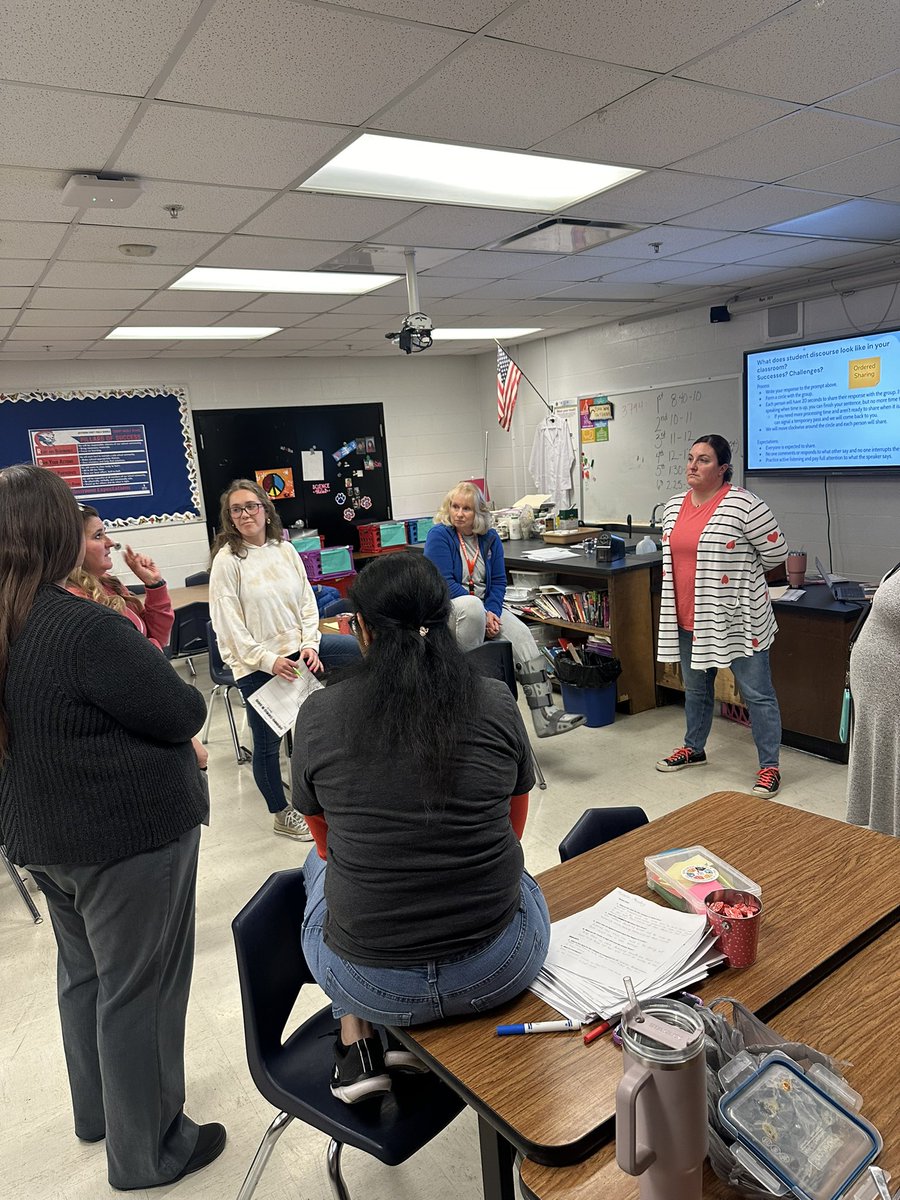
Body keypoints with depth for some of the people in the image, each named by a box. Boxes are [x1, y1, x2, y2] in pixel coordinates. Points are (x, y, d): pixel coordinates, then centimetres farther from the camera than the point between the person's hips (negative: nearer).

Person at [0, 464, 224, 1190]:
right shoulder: (87, 628, -27)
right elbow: (184, 714, -21)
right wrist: (152, 672, -1)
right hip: (130, 831, -9)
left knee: (83, 973, 25)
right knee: (139, 989, 8)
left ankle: (97, 1111, 45)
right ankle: (149, 1150, 27)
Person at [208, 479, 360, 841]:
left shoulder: (285, 550, 3)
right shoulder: (227, 560, -11)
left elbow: (307, 602, 6)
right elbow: (228, 624, -14)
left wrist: (309, 645, -8)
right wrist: (268, 660, -19)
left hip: (296, 647, 5)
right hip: (255, 663, -5)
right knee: (267, 741, 6)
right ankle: (281, 814, 26)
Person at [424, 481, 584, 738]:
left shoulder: (490, 538, 8)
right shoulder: (439, 535, -8)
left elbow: (498, 581, 8)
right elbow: (445, 583, -15)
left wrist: (491, 612, -12)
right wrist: (482, 613, -21)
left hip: (486, 606, 5)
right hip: (447, 608, -5)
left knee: (522, 634, -18)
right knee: (471, 606, -39)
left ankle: (545, 717, -21)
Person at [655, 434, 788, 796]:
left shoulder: (743, 505, -14)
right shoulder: (673, 506, 7)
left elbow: (775, 551, -7)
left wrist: (740, 573, 4)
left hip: (736, 618, -6)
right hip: (688, 619, 7)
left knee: (757, 693, 4)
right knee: (695, 688, 21)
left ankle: (769, 766, 16)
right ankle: (694, 749, 39)